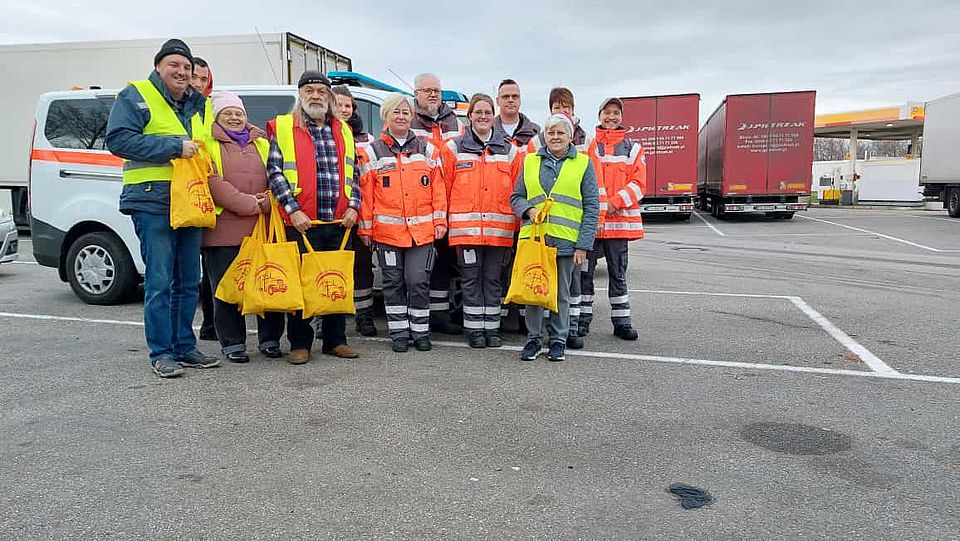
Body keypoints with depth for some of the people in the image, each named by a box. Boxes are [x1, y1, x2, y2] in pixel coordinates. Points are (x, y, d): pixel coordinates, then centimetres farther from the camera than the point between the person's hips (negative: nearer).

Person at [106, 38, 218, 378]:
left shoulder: (199, 105, 20)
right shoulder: (136, 97, 1)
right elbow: (118, 139, -13)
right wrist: (174, 146, -15)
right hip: (153, 202, -6)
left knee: (188, 282, 10)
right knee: (159, 282, -7)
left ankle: (185, 346, 19)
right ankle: (161, 353, 1)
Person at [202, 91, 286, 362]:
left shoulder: (262, 144, 19)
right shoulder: (209, 145, 5)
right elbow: (213, 181, -9)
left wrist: (265, 203, -10)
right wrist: (248, 204, -16)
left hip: (263, 228, 3)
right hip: (224, 229, -3)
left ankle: (270, 339, 16)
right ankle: (232, 343, 13)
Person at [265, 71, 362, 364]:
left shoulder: (343, 131, 17)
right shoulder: (283, 128, 4)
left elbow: (353, 172, 17)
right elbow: (275, 172, -3)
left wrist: (353, 206, 3)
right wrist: (293, 209, -12)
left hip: (339, 220, 4)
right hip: (301, 221, -4)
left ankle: (335, 340, 20)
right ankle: (300, 343, 11)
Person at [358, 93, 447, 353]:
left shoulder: (427, 149, 10)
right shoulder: (373, 152, 6)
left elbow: (438, 189, 8)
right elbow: (365, 193, 4)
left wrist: (440, 221, 2)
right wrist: (365, 228, 1)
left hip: (422, 230, 0)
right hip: (387, 231, 0)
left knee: (418, 282, 0)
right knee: (394, 283, 7)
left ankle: (420, 331, 14)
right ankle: (399, 333, 17)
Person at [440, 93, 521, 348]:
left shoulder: (509, 150, 11)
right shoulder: (454, 147, 6)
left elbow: (518, 190, 9)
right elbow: (444, 187, 4)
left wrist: (517, 222, 4)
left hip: (500, 228, 2)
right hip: (466, 227, -1)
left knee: (494, 279, 8)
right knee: (471, 279, 4)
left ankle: (491, 328, 18)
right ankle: (475, 329, 13)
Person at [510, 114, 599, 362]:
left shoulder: (583, 163, 6)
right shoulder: (530, 162, 12)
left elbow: (592, 207, 1)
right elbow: (516, 197, 16)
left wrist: (583, 245, -7)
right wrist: (528, 210, -8)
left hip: (565, 240, -2)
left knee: (561, 293, 6)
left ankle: (558, 340, 19)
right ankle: (533, 338, 17)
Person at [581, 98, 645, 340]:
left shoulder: (632, 149, 11)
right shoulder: (587, 145, 6)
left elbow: (638, 184, 2)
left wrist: (614, 203, -12)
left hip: (620, 220, 1)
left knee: (618, 273, 8)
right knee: (584, 272, 3)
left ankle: (621, 321, 15)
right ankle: (583, 319, 14)